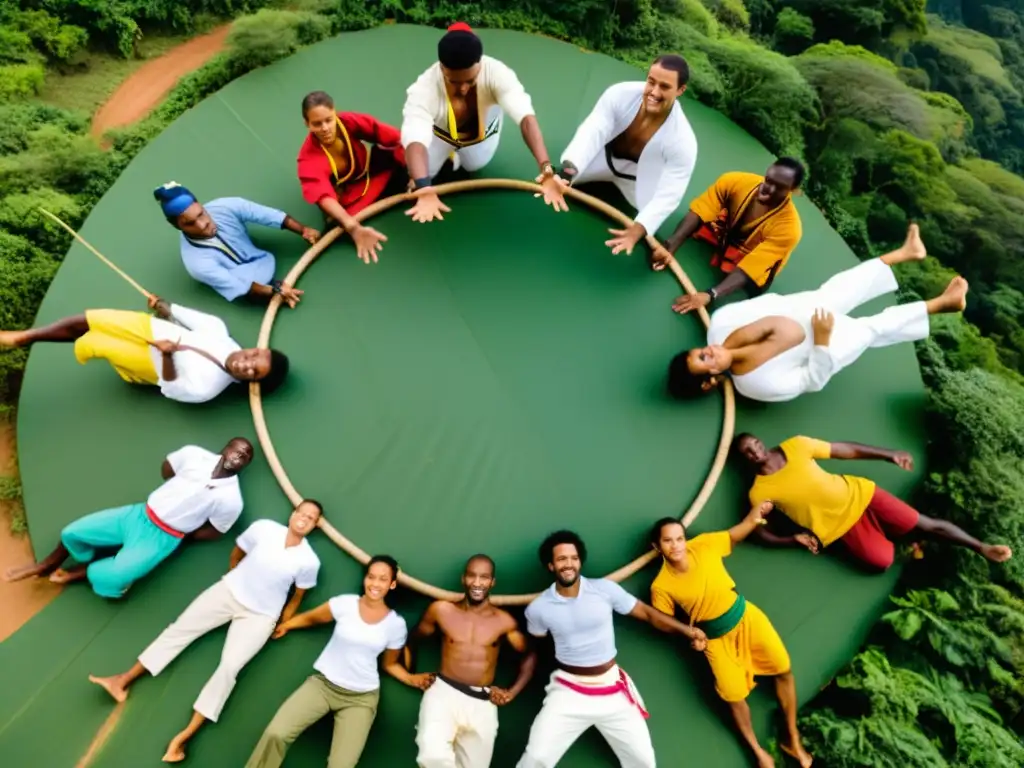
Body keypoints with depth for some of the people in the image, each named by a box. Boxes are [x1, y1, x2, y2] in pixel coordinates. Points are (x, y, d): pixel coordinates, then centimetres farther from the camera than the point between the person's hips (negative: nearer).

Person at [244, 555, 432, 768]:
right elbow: (311, 618, 10)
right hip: (322, 683, 0)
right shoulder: (345, 603, -6)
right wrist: (284, 625, 2)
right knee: (275, 734, -20)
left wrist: (411, 678, -7)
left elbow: (390, 664, 8)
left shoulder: (396, 624, -3)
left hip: (361, 698, 0)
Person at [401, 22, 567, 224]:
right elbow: (415, 141, -54)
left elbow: (526, 117, -50)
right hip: (441, 132, -1)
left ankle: (458, 153, 28)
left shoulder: (496, 72, -39)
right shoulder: (425, 88, -41)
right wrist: (424, 192, -72)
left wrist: (547, 169, -64)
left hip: (482, 128, 1)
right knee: (421, 171, -7)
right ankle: (451, 152, 22)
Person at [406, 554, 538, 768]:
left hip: (482, 703, 2)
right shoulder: (441, 610, -1)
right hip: (444, 692, -2)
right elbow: (414, 639, 15)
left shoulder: (503, 620, 0)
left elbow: (530, 655, 12)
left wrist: (513, 692, 4)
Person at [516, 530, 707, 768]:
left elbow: (646, 612, -5)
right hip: (568, 690, -1)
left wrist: (687, 630, -11)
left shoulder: (604, 589, -13)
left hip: (612, 689, 1)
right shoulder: (538, 608, -11)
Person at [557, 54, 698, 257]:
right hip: (605, 156, 1)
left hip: (640, 175, -1)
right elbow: (591, 133, -40)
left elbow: (668, 196, -36)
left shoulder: (683, 141, -36)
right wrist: (566, 171, -60)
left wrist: (635, 232, -51)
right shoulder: (620, 93, -33)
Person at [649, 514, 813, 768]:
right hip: (716, 638, -2)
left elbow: (737, 534, -6)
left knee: (784, 671, 10)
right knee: (734, 696, 5)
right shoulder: (661, 586, -23)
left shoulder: (704, 545, -20)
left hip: (746, 616, 2)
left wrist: (753, 519, -23)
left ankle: (793, 739, 34)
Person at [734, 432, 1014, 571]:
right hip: (840, 525, -2)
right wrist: (794, 540, -22)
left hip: (856, 493, 2)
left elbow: (844, 450, 1)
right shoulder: (759, 492, -15)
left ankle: (983, 549, 28)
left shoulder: (794, 446, -9)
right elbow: (760, 532, -9)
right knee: (881, 560, -17)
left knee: (924, 524, 4)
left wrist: (889, 455, 2)